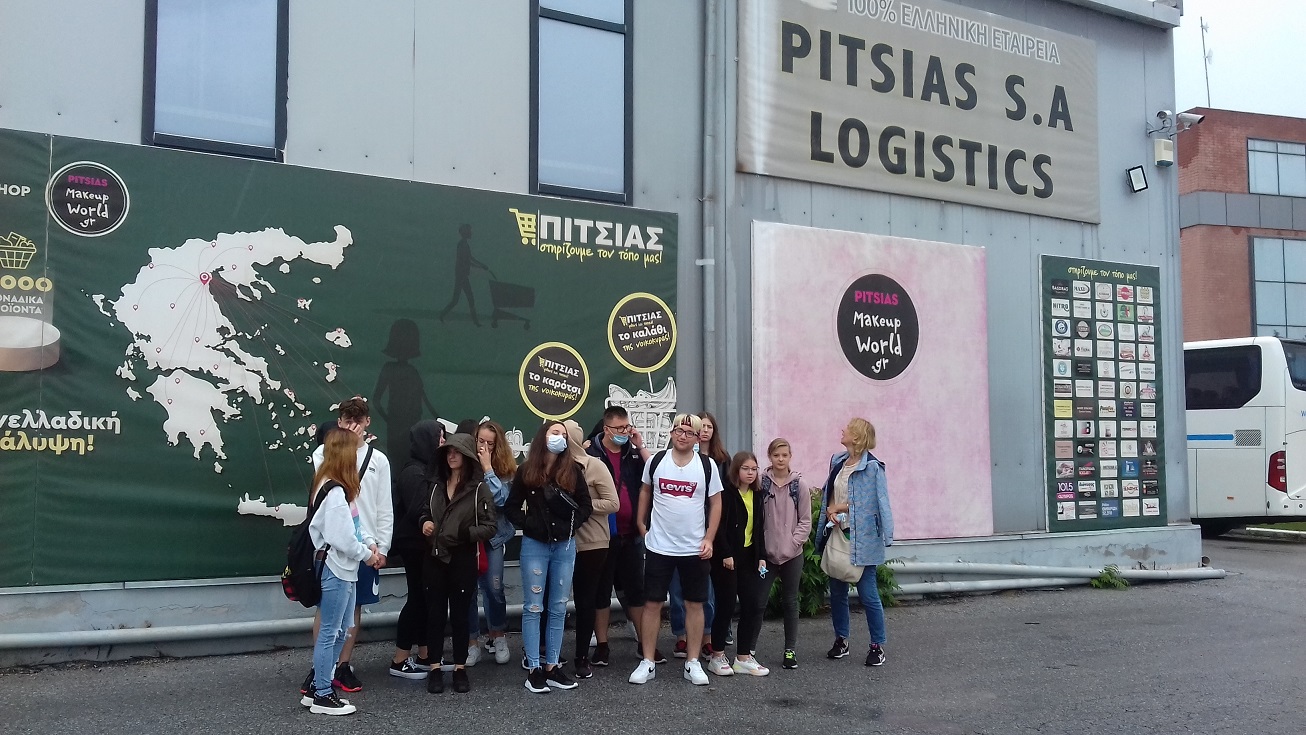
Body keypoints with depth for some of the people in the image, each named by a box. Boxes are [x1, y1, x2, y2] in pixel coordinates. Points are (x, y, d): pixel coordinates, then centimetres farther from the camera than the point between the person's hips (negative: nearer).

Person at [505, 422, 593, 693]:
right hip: (534, 546, -2)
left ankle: (552, 667, 15)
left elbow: (585, 504, 7)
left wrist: (571, 526, -7)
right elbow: (512, 506, 3)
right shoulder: (526, 471, -1)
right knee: (533, 607, 0)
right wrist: (528, 525, -11)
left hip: (565, 546, 2)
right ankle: (534, 669, 5)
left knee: (558, 608, 7)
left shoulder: (573, 471, 2)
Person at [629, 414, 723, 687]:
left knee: (695, 604, 6)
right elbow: (645, 490, 15)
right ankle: (647, 663, 11)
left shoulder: (707, 466, -3)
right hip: (659, 547, 0)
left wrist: (709, 539, -4)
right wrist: (641, 523, 8)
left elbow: (716, 503, 3)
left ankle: (693, 664, 16)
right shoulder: (656, 461, 0)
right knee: (652, 603, 2)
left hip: (695, 549, 0)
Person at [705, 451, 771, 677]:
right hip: (726, 557, -6)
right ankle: (717, 656, 12)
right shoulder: (726, 493, -10)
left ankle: (743, 657, 10)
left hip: (749, 556, 6)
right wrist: (726, 554, -17)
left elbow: (759, 528, 14)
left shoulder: (756, 494, 11)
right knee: (726, 605, -1)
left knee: (753, 604, 1)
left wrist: (761, 556, 7)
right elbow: (719, 525, -14)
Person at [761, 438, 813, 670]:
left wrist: (793, 542, -9)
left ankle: (790, 649, 18)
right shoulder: (761, 483, -2)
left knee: (790, 601, 9)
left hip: (792, 554, 1)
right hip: (767, 552, -1)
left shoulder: (799, 485, 0)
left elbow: (805, 521, 2)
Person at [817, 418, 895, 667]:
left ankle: (877, 646, 10)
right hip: (836, 534, 7)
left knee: (868, 593, -2)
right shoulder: (838, 461, 9)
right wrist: (830, 510, -3)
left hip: (861, 539, -7)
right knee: (836, 592, 13)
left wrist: (839, 507, -15)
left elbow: (878, 503, -15)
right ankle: (841, 640, 26)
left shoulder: (872, 467, -13)